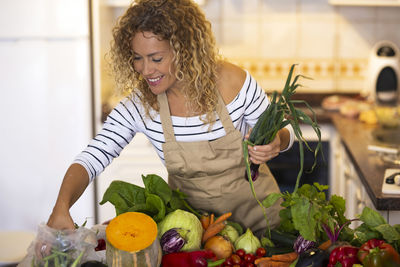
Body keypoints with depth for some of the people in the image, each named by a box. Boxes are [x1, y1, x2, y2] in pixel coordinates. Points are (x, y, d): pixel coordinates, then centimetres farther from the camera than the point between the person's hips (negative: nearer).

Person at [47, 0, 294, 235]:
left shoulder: (233, 82, -18)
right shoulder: (140, 105, -15)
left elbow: (281, 133, -4)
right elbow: (91, 158, -18)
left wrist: (276, 143, -29)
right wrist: (61, 206, -36)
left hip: (252, 205, -2)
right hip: (191, 210, 2)